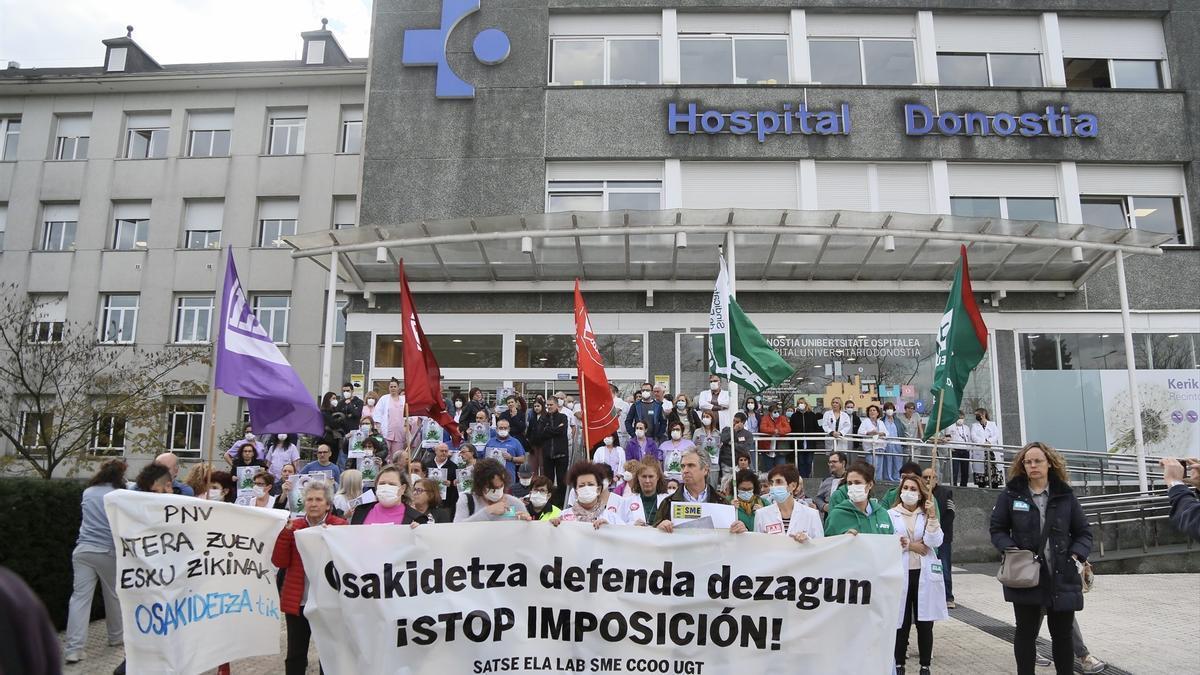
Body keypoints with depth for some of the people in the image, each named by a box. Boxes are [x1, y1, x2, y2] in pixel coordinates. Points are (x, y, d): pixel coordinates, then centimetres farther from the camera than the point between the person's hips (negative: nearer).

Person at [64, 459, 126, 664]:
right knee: (113, 595, 13)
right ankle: (115, 637, 29)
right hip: (109, 551, -3)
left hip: (83, 550, 3)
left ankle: (73, 648, -7)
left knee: (80, 597, -1)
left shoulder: (87, 493, 10)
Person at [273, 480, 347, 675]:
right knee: (295, 653, 8)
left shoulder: (340, 526, -5)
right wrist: (286, 532, -12)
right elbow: (280, 562, -2)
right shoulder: (294, 526, 5)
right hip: (297, 600, 3)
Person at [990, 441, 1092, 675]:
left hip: (1062, 576, 2)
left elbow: (1083, 532, 9)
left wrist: (1076, 555, -8)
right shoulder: (1011, 494, 0)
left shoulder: (1065, 494, 4)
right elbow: (997, 529, 5)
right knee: (1026, 632, 7)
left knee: (1063, 634, 12)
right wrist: (1010, 549, -13)